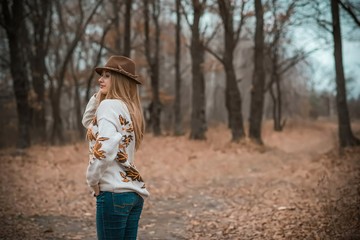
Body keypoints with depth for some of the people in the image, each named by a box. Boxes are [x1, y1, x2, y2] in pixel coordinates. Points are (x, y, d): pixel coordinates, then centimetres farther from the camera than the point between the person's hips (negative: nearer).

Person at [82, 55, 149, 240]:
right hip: (134, 191, 9)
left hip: (114, 192, -9)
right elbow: (88, 122, 29)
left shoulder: (109, 105, -11)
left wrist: (93, 180, -11)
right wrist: (98, 95, 14)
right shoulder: (128, 107, 16)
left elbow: (104, 147, -25)